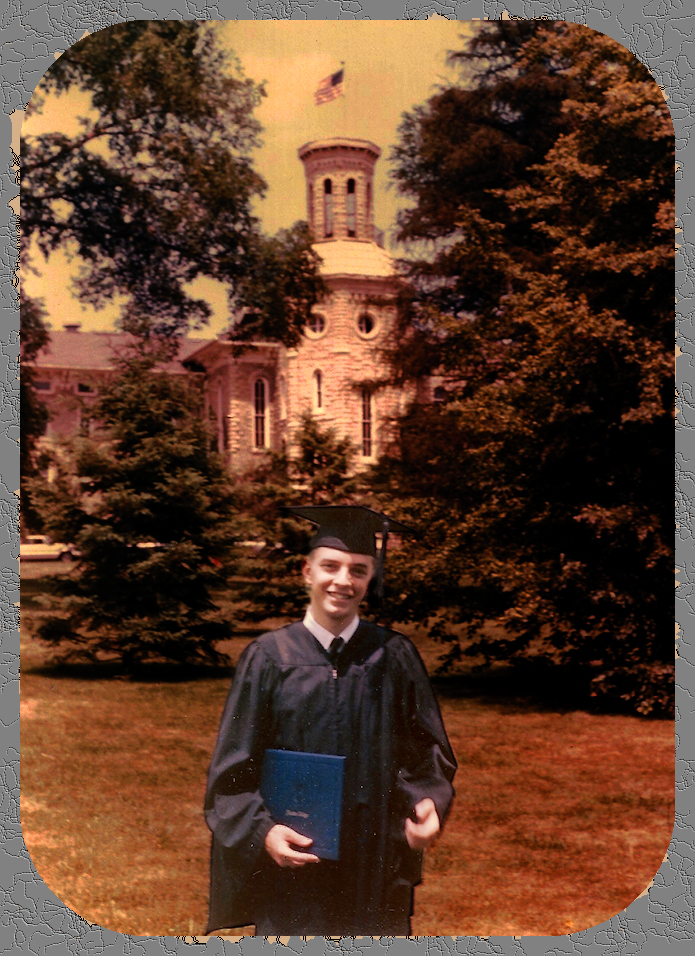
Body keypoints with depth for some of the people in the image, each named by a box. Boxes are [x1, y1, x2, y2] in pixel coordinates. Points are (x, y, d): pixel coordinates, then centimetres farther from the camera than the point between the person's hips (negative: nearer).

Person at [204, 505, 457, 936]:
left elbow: (428, 754, 5)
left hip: (377, 870, 1)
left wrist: (428, 804, -15)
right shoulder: (269, 658, -3)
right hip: (291, 867, -1)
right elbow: (233, 771, -1)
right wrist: (264, 830, -17)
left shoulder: (393, 658, 0)